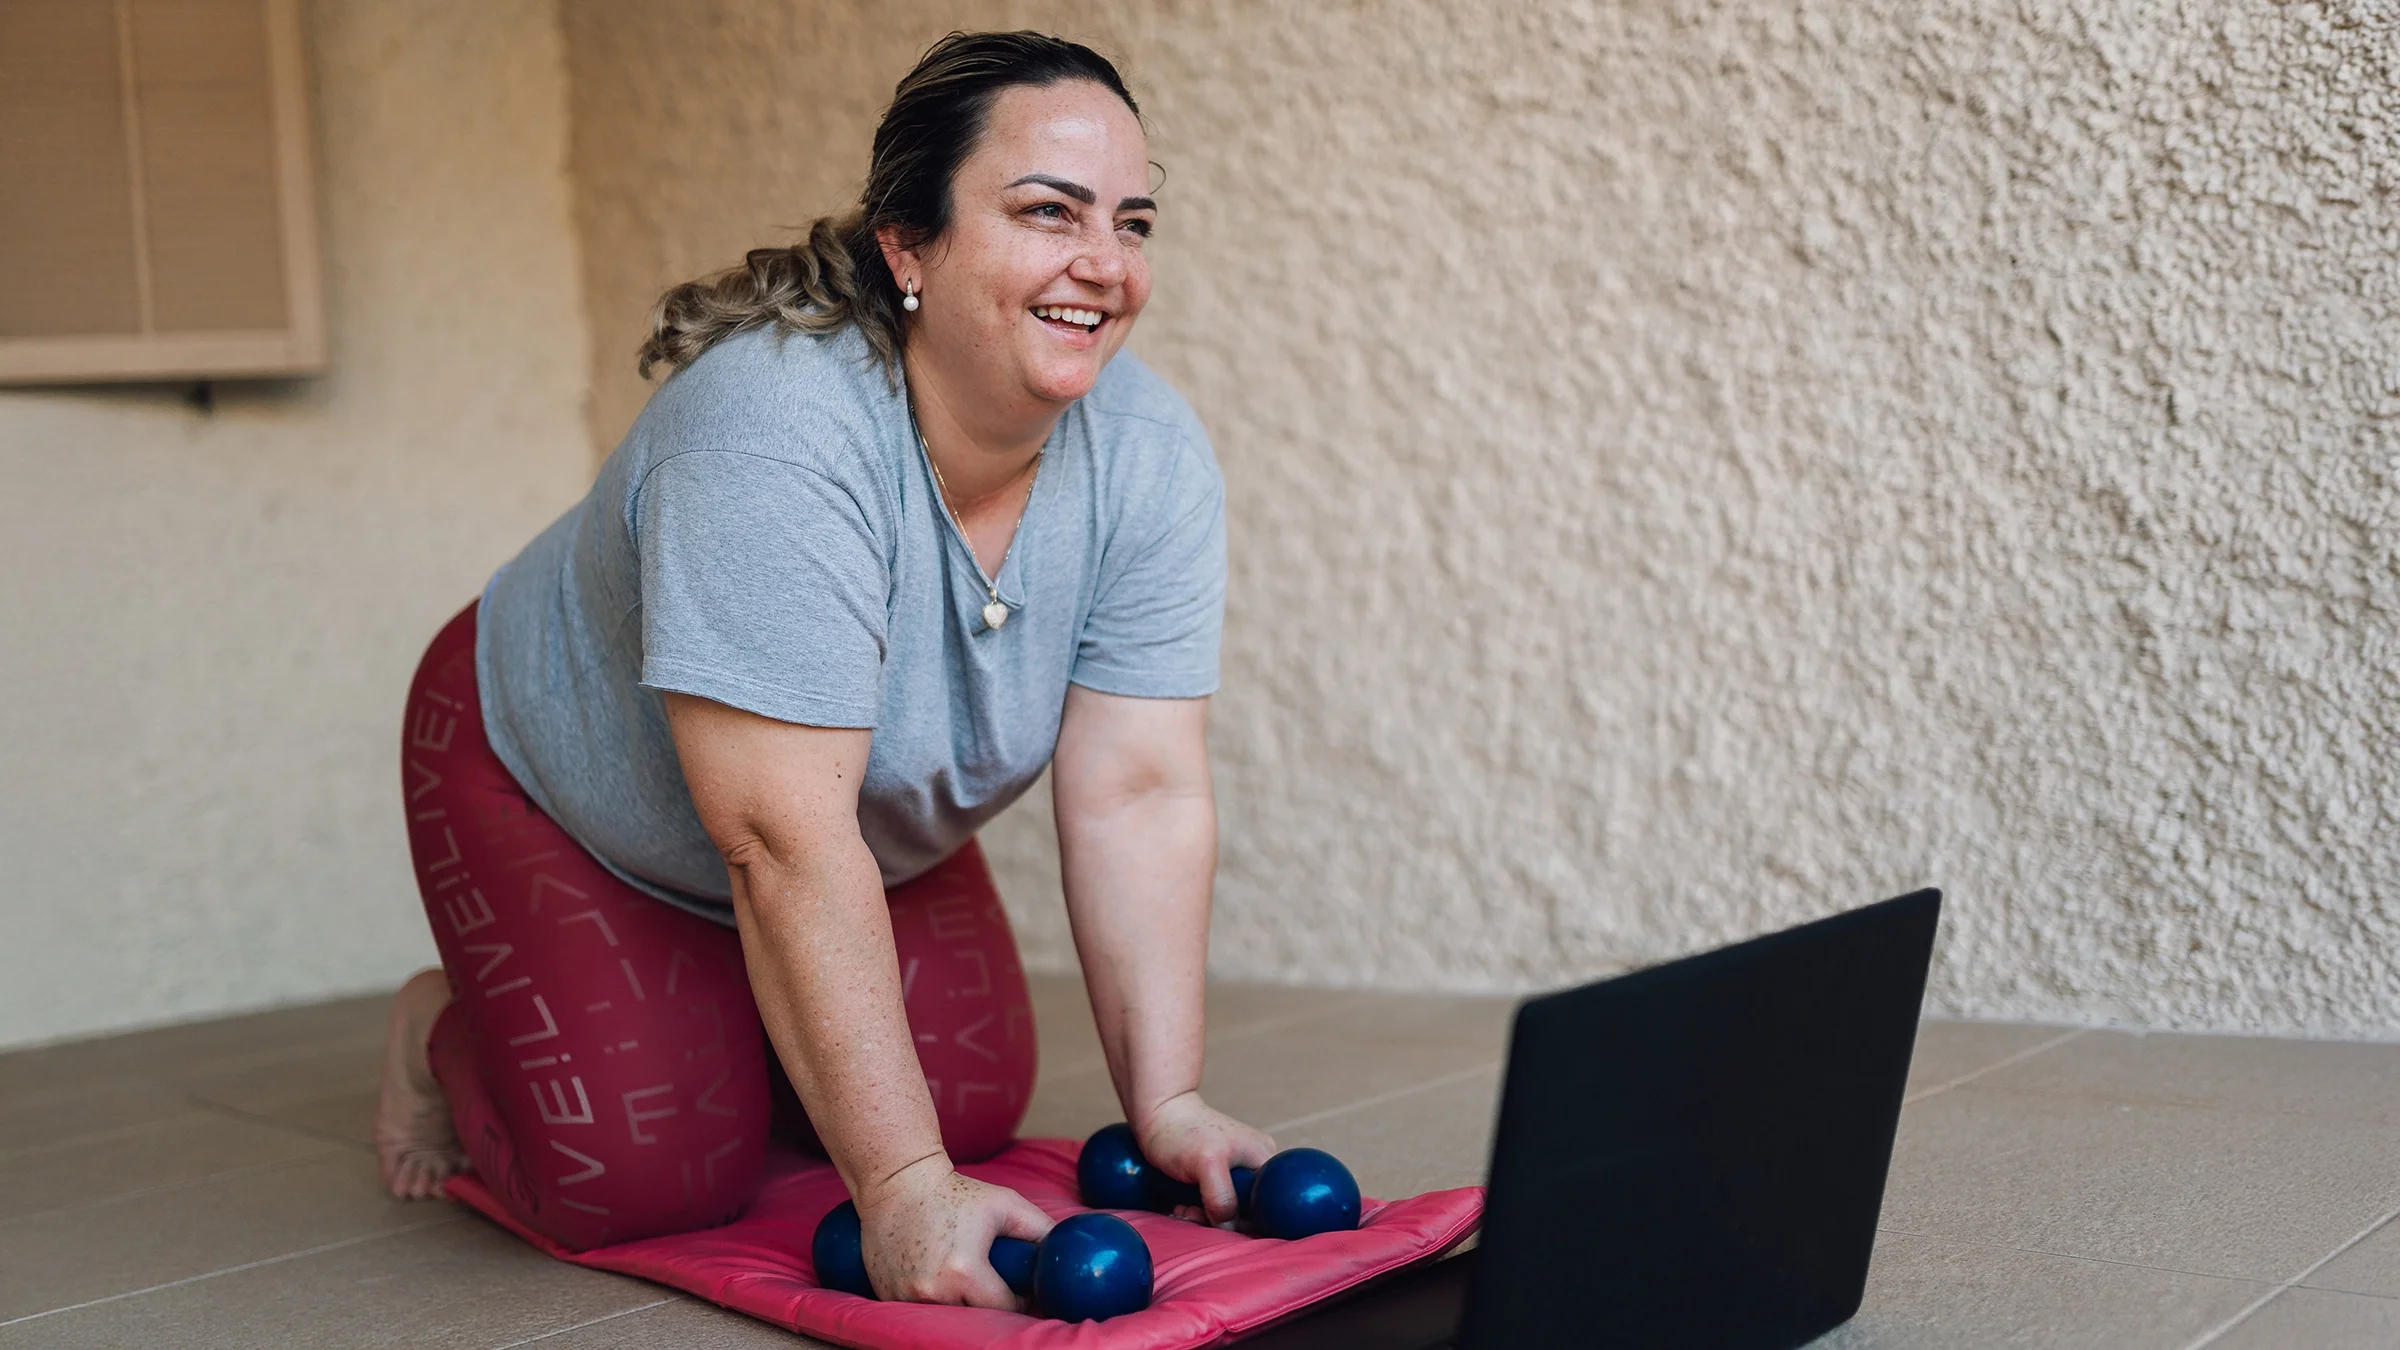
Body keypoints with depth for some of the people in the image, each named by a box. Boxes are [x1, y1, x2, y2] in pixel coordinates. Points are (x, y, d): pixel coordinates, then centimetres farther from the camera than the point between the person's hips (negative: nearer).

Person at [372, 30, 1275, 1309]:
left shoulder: (1149, 453, -21)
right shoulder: (772, 434, -39)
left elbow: (1138, 795, -20)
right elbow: (787, 845, -41)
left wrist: (1167, 1106, -26)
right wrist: (901, 1189, -41)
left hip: (871, 824, 6)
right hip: (555, 775, -5)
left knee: (972, 1107, -3)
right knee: (646, 1184, -15)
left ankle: (744, 1030, 25)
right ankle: (448, 1034, 15)